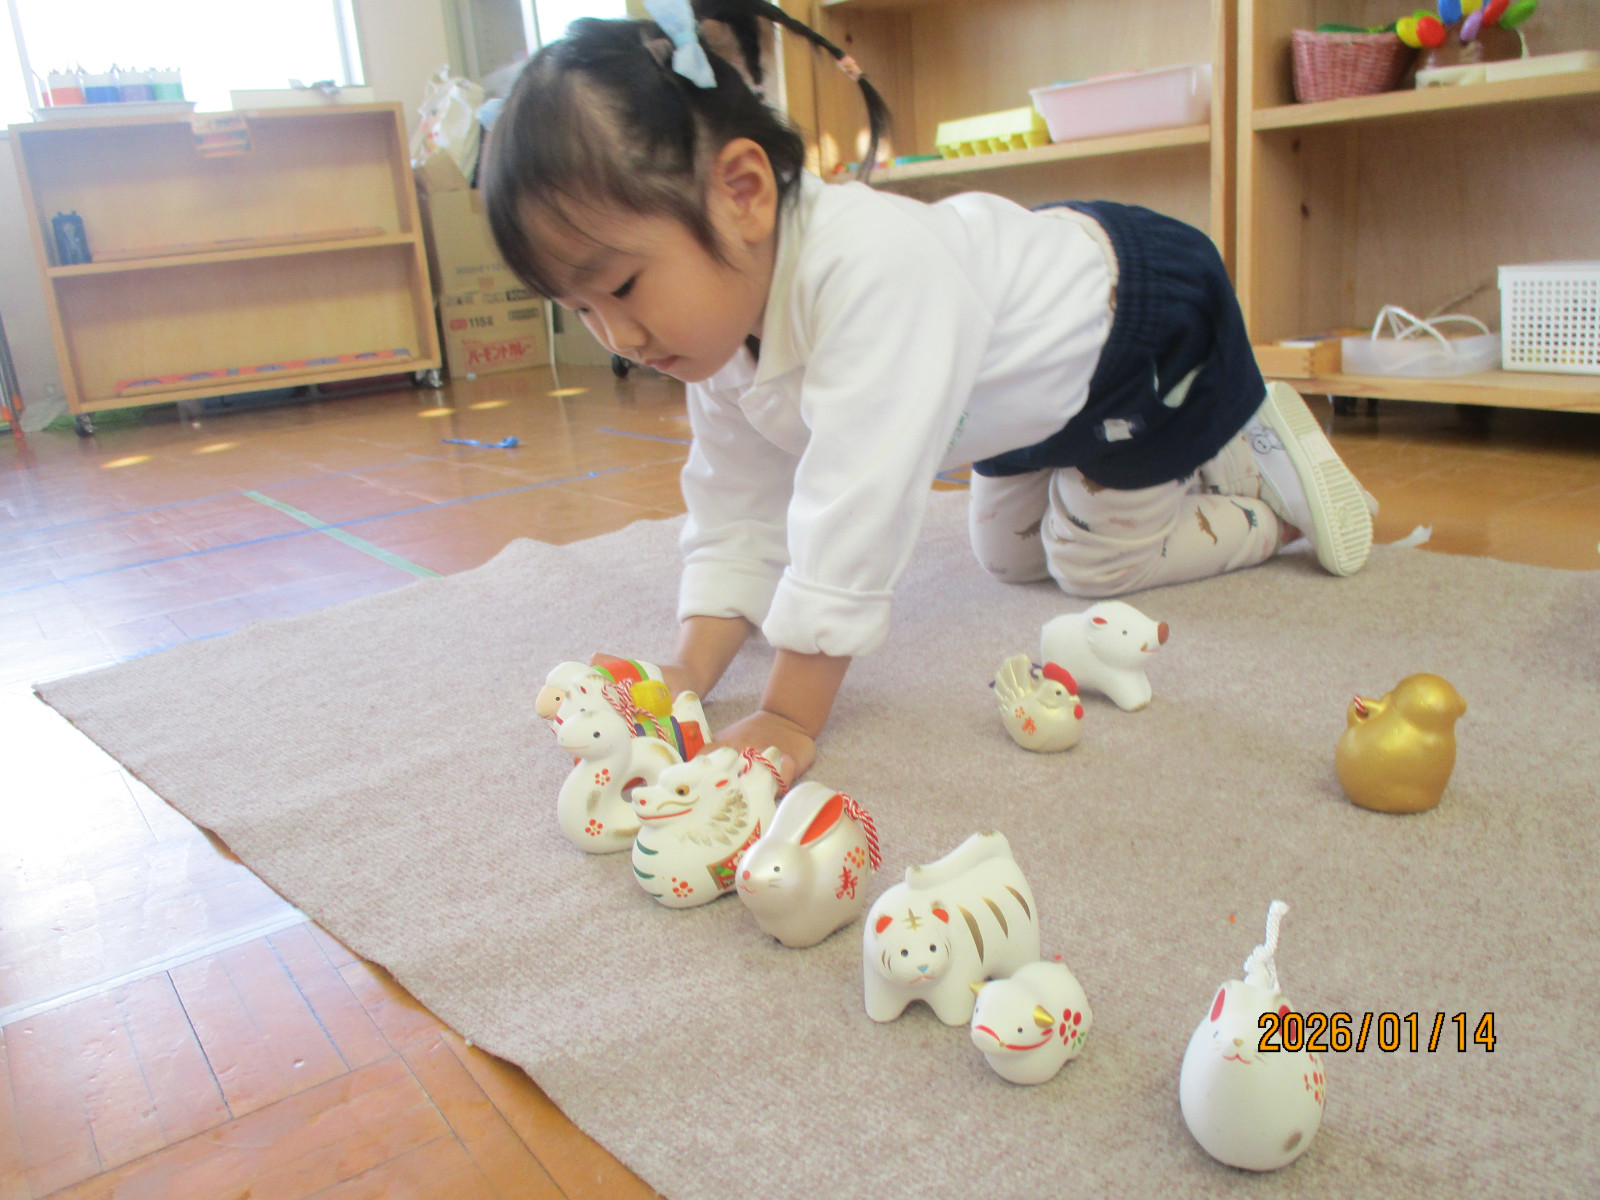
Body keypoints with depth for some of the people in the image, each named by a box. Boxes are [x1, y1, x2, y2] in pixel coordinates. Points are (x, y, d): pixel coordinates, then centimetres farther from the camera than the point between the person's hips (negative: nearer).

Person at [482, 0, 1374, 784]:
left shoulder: (871, 270, -46)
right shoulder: (722, 326, -16)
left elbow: (855, 510, -48)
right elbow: (735, 518, -11)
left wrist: (792, 721, -44)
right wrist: (688, 677, -23)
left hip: (1143, 318, -8)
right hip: (1035, 387, 8)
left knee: (1096, 564, 2)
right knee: (1012, 554, 22)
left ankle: (1278, 497, 21)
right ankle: (1210, 458, 36)